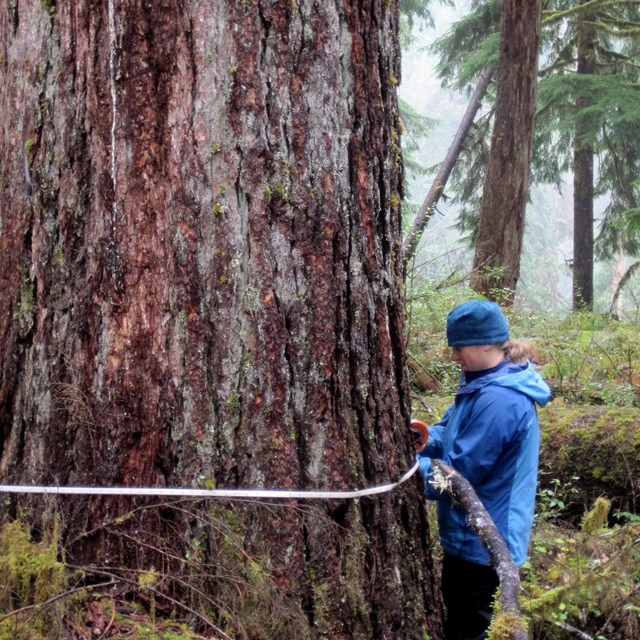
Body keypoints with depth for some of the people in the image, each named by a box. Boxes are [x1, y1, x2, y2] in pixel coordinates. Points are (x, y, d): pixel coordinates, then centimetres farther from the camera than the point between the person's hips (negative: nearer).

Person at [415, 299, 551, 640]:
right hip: (477, 538, 10)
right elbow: (447, 434, 14)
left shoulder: (498, 401, -27)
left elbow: (458, 471, -24)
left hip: (482, 545, -10)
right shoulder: (488, 385, 7)